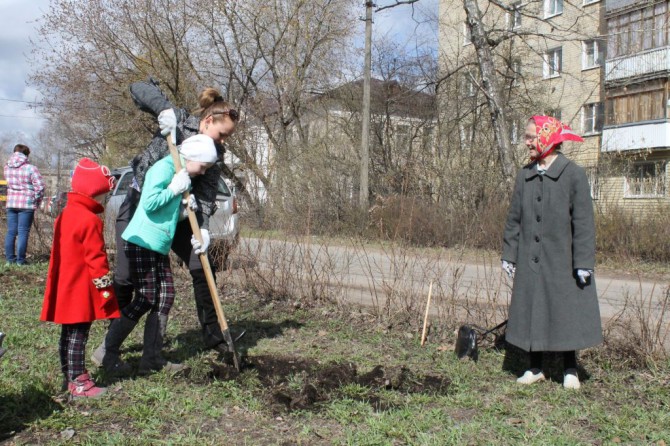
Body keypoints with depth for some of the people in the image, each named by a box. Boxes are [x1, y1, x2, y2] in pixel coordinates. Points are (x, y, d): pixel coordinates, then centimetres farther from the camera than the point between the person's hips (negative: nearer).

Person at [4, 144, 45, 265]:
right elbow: (40, 186, -14)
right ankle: (20, 260, 0)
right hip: (27, 204, -5)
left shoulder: (7, 167, 6)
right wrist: (37, 200, 0)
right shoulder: (30, 168, -11)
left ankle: (10, 258, 15)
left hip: (11, 203, 5)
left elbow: (10, 183, 14)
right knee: (23, 232, -1)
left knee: (11, 231, 11)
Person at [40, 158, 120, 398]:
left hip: (64, 289, 10)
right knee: (78, 336, -3)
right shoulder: (90, 220, -18)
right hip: (81, 291, -10)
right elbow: (95, 258, -20)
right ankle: (79, 383, 3)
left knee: (68, 334, 17)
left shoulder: (65, 215, 12)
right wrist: (105, 288, -14)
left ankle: (69, 376, 28)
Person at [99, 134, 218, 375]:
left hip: (159, 246, 9)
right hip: (141, 242, -9)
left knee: (166, 296, 5)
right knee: (146, 299, -7)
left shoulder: (181, 175, 17)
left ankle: (152, 358, 11)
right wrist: (174, 189, -15)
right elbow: (149, 203, -22)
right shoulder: (164, 167, -11)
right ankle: (109, 353, 7)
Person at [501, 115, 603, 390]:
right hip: (530, 261, 4)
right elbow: (514, 219, 10)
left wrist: (583, 262, -12)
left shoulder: (573, 175, -8)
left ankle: (570, 370, 24)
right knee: (531, 313, 10)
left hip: (562, 261, -4)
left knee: (567, 313, 7)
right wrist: (509, 255, 8)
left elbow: (583, 222, -9)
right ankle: (535, 369, 25)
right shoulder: (525, 176, 5)